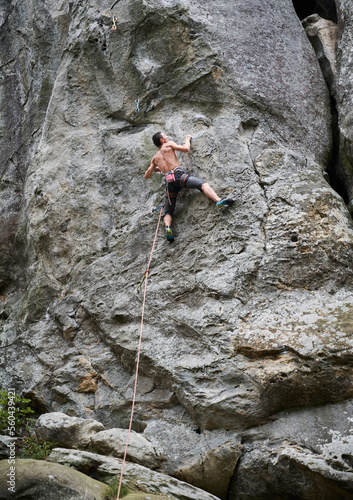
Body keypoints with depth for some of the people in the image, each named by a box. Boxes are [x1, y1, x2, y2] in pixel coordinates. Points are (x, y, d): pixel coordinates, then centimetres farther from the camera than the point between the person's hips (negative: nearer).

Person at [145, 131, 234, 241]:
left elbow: (146, 176, 31)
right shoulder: (168, 145, 16)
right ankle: (218, 200, -45)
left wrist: (155, 168, 51)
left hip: (168, 181, 4)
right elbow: (186, 149, 7)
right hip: (178, 175, -4)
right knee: (203, 184, -18)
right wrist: (187, 140, 27)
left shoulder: (155, 158, 28)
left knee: (168, 212, 7)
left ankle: (167, 226, -25)